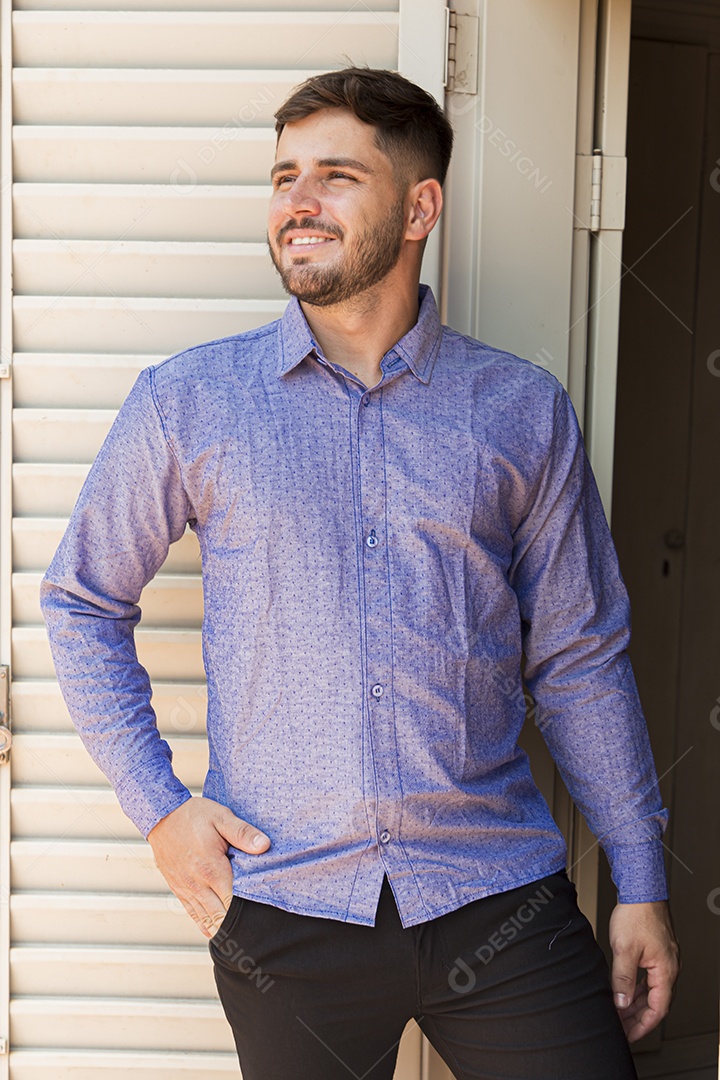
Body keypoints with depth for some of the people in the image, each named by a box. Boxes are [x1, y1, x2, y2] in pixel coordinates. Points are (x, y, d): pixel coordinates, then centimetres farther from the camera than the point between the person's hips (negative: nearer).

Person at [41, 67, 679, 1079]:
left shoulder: (523, 409, 2)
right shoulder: (186, 401, 1)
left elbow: (580, 659, 6)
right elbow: (83, 603, 10)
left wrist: (641, 884, 5)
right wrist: (157, 805, 1)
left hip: (499, 896, 1)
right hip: (284, 906, 0)